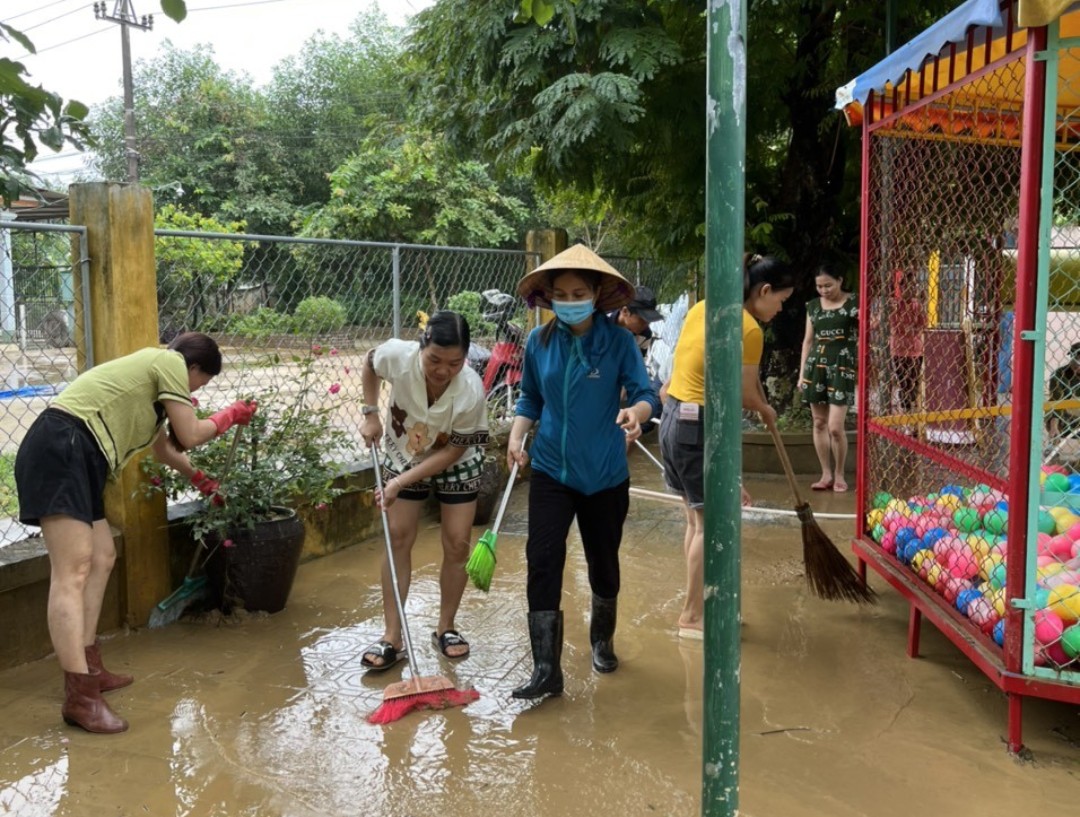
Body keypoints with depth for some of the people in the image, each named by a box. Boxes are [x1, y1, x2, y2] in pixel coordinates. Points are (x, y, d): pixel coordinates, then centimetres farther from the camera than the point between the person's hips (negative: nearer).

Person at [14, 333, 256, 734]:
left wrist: (198, 478, 55)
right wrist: (230, 415, 18)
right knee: (73, 571, -15)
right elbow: (190, 435, 1)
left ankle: (89, 669, 19)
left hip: (74, 459, 11)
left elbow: (162, 445, 43)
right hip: (61, 451, -11)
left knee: (101, 559, 14)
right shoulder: (169, 362, 1)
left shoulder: (152, 370, 30)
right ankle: (79, 696, -18)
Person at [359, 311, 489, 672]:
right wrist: (371, 415, -10)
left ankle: (445, 628, 20)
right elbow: (369, 363, -6)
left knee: (457, 543, 0)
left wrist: (402, 481, -26)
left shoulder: (471, 391, -36)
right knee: (399, 539, 0)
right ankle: (392, 637, 8)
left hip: (457, 464, -1)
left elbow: (452, 450, -24)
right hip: (403, 456, 1)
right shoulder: (398, 355, -33)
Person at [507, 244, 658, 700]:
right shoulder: (539, 341, -2)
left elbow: (645, 393, -15)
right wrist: (517, 436, -9)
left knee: (603, 563, 14)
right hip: (550, 470, 1)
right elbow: (530, 399, 8)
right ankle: (546, 669, -3)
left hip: (605, 474, -1)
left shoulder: (618, 342, -9)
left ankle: (602, 641, 40)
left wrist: (636, 412, -38)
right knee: (542, 560, -11)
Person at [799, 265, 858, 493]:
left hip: (842, 367, -4)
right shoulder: (813, 306, 11)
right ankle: (826, 474, 15)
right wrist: (802, 373, 12)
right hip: (816, 366, 4)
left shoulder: (854, 303, -2)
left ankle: (839, 475, 8)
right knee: (819, 423, 6)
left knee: (835, 426, -10)